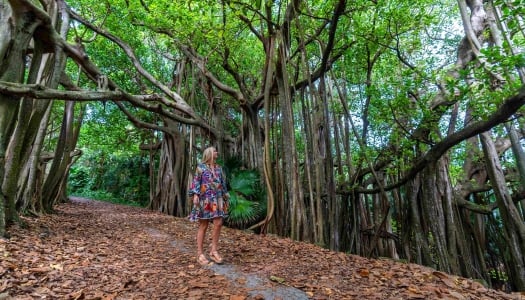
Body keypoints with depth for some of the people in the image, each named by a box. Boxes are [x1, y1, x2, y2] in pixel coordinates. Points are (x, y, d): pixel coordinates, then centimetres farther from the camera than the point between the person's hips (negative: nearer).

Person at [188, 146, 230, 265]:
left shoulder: (219, 168, 15)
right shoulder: (200, 166, 2)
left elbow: (223, 184, 18)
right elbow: (196, 181, -5)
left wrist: (226, 198, 16)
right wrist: (195, 194, -17)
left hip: (217, 200, 5)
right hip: (204, 199, -4)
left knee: (218, 223, -5)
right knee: (203, 226, 0)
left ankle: (214, 251, 8)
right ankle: (200, 254, 10)